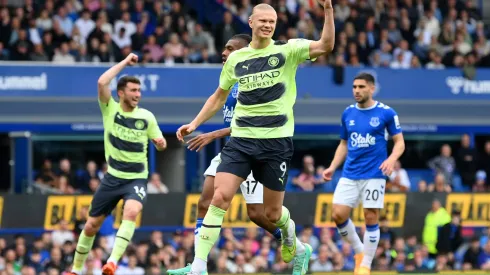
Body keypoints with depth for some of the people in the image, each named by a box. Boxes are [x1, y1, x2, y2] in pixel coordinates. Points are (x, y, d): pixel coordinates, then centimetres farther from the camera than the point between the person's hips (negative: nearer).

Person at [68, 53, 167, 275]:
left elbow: (159, 143, 9)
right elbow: (102, 83, -20)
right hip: (113, 177, 1)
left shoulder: (146, 117, -2)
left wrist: (160, 142, -16)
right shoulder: (110, 109, -4)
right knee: (91, 225, 6)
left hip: (136, 179, -1)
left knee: (131, 211, -32)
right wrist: (125, 62, -16)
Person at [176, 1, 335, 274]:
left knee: (273, 212, 5)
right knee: (220, 197, -15)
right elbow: (219, 97, 21)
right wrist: (195, 123, 14)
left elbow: (326, 46, -19)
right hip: (241, 139, 2)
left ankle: (294, 247, 39)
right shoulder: (236, 58, 8)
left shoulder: (288, 50, -2)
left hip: (276, 141, -2)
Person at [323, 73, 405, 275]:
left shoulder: (386, 113, -4)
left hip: (374, 175, -4)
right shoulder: (348, 113, 9)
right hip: (349, 175, 4)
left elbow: (400, 142, -1)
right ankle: (359, 251, 15)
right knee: (338, 215, -7)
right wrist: (333, 167, 7)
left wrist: (391, 159, -20)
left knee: (371, 219, -4)